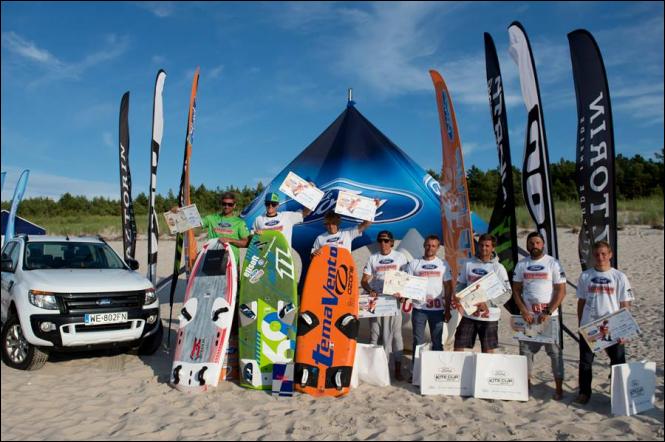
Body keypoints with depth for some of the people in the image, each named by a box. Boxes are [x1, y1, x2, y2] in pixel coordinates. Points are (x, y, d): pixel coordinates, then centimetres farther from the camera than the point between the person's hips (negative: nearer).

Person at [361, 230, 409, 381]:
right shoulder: (372, 258, 7)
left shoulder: (400, 257, 5)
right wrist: (370, 291, -14)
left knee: (395, 334, 0)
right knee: (374, 334, 5)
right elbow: (364, 280, 6)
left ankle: (398, 369, 6)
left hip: (394, 300, -1)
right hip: (376, 300, 1)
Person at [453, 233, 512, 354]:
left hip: (489, 316, -2)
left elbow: (507, 293, -6)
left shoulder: (498, 268, -4)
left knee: (487, 351, 7)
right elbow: (460, 285, 10)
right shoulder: (468, 264, 4)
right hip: (468, 314, 2)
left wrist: (487, 303, -18)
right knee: (458, 348, 3)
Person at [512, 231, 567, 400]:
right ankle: (525, 385, 19)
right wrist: (524, 312, -6)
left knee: (554, 351, 0)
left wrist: (548, 313, -13)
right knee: (526, 349, 8)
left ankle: (559, 388, 10)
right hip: (528, 316, 3)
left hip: (549, 316, -3)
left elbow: (561, 291, -5)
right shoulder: (521, 265, 7)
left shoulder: (553, 264, -2)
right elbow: (516, 290, 7)